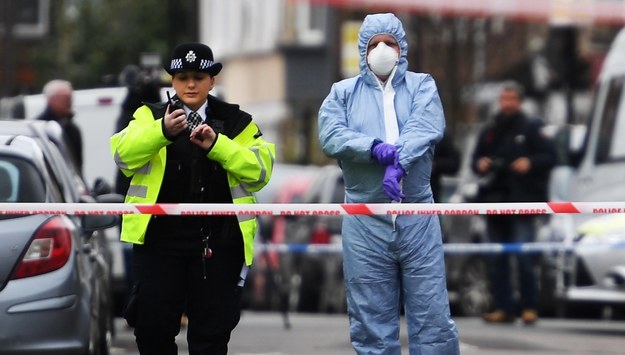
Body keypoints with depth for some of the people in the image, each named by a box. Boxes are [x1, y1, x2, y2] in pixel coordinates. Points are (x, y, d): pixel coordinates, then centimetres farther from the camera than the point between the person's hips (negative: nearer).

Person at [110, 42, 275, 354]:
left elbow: (260, 169, -6)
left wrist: (217, 144, -18)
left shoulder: (235, 121, 7)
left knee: (212, 330, 4)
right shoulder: (150, 116, 7)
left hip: (218, 242, 0)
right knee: (151, 325, 1)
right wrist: (162, 131, -28)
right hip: (159, 238, 0)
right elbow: (123, 155, -12)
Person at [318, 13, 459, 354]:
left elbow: (426, 127, -9)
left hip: (417, 217, 0)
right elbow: (330, 135, -5)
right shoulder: (343, 92, 12)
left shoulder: (421, 85, 11)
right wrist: (375, 148, -22)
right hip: (364, 221, 1)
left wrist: (398, 162, -27)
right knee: (371, 322, 3)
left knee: (432, 317, 0)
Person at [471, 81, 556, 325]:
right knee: (497, 259, 4)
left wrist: (530, 163, -16)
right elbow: (476, 158, 25)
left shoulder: (531, 129, 4)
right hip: (494, 201, 5)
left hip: (521, 203, -5)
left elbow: (549, 156, 1)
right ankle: (503, 308, 8)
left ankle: (530, 307, -5)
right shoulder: (489, 132, 18)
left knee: (523, 256, -12)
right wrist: (480, 164, 2)